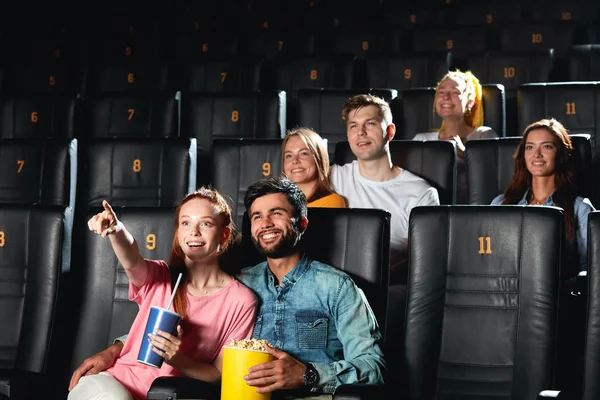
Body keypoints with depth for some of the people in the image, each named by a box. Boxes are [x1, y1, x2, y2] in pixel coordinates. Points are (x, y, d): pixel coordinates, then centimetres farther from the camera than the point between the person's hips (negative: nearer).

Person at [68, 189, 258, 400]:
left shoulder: (241, 301, -3)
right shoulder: (158, 277, 3)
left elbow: (220, 375, 0)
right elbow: (132, 262, -21)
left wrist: (177, 360, -19)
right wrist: (116, 230, -44)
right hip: (113, 382, 1)